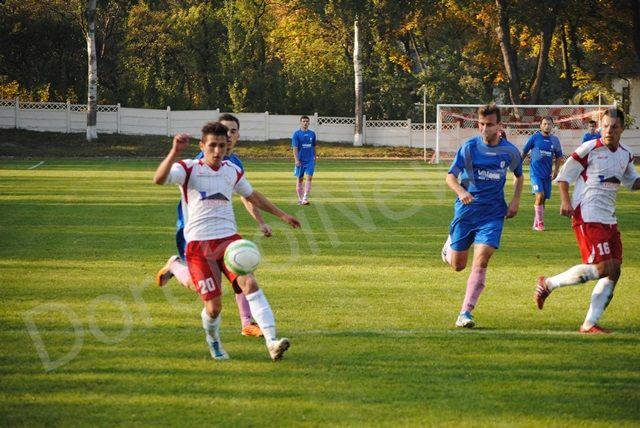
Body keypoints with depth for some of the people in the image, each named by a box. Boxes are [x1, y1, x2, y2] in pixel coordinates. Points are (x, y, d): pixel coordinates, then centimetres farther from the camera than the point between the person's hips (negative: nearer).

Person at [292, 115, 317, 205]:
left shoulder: (312, 134, 8)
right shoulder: (296, 134, -3)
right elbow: (295, 148, -9)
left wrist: (314, 157, 18)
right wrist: (296, 160, -18)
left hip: (310, 160, 2)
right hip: (300, 161, -2)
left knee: (308, 178, -12)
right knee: (300, 180, 7)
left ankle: (305, 198, -18)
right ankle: (300, 199, 17)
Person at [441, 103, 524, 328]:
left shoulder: (510, 151, 0)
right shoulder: (469, 147, -7)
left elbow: (519, 176, 19)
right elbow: (450, 176, -7)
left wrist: (515, 200, 4)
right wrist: (461, 192, -27)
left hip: (492, 214, 0)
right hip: (466, 211, 0)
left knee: (481, 261, -16)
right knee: (458, 265, 7)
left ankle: (466, 313, -13)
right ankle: (450, 244, 44)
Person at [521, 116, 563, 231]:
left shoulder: (555, 140, 6)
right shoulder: (534, 138, -4)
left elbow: (559, 156, 16)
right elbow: (524, 152, 5)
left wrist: (556, 170, 5)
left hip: (547, 174, 4)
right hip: (535, 172, -4)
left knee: (543, 199, 7)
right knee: (539, 195, -19)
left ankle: (536, 224, 18)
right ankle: (539, 223, -11)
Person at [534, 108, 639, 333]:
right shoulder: (590, 149, -9)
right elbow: (564, 175, -5)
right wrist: (565, 201, -17)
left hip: (609, 218, 8)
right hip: (588, 216, -8)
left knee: (613, 271, 1)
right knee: (603, 268, -18)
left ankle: (589, 324, 7)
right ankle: (548, 284, -3)